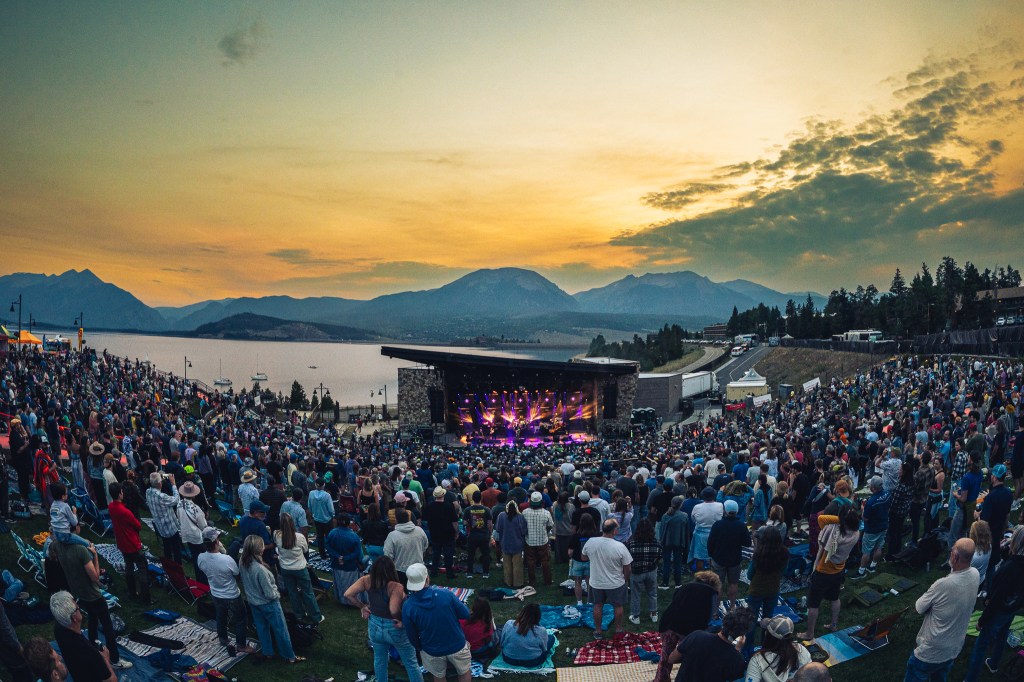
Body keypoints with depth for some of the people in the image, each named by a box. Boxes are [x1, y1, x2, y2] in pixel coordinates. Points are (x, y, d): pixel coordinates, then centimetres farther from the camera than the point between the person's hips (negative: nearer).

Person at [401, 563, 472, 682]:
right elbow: (466, 614, -12)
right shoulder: (446, 594, -25)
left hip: (432, 651, 1)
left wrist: (420, 648, 13)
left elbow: (412, 635, -7)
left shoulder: (407, 606, -21)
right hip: (457, 646, -1)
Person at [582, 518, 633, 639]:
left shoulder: (590, 542, -17)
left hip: (596, 583, 2)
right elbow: (628, 568, -14)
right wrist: (626, 579, 5)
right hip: (616, 584, -2)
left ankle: (598, 631, 33)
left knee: (598, 606, 21)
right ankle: (618, 629, 38)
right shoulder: (620, 547, -25)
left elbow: (584, 558, 1)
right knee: (618, 606, 22)